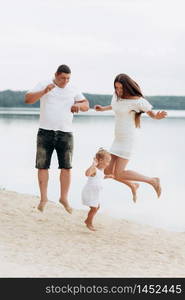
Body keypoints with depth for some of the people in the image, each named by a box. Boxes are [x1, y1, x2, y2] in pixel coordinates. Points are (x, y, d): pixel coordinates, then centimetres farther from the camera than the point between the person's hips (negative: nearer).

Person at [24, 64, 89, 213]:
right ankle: (43, 197, 12)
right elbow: (27, 99, -10)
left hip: (66, 134, 2)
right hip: (45, 132, -1)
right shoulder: (44, 85, -1)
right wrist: (44, 91, -26)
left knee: (66, 167, -2)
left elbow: (86, 105, 13)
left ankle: (64, 198, 10)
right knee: (42, 166, 0)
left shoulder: (73, 89, 7)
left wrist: (79, 105, -11)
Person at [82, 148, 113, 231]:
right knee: (94, 208, -3)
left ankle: (87, 220, 38)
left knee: (97, 207, 21)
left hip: (95, 193, 10)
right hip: (90, 192, -10)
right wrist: (93, 164, -49)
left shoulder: (101, 169, 5)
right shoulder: (94, 169, -25)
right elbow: (87, 173, -48)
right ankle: (89, 224, 16)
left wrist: (107, 176, 14)